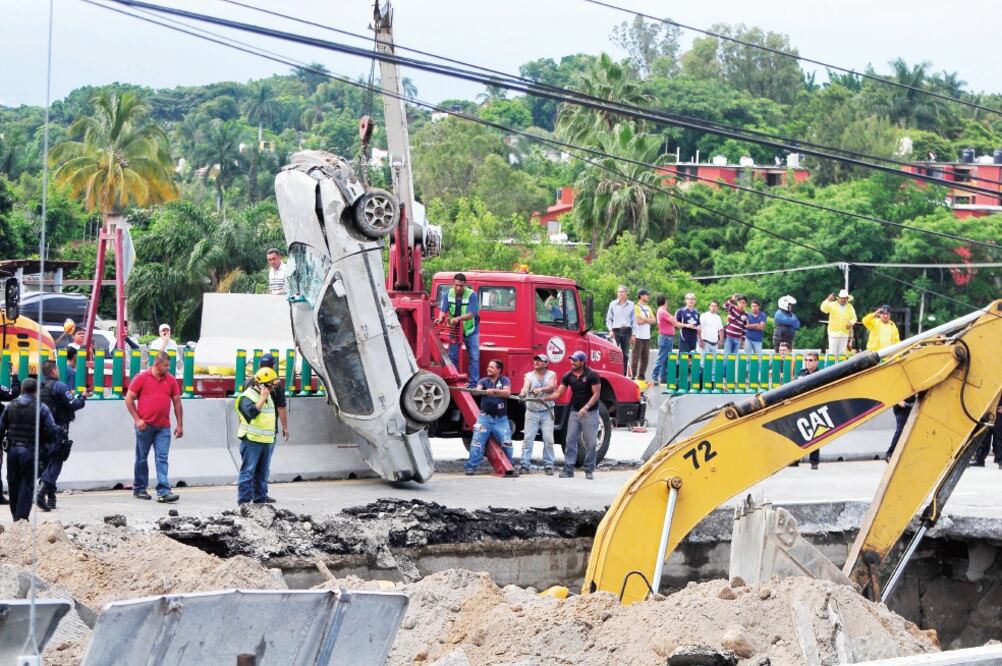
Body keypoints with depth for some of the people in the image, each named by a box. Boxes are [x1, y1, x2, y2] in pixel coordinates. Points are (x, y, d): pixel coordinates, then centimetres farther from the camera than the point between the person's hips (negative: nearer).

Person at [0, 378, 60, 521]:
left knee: (13, 484, 13)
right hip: (31, 451, -3)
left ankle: (16, 517, 21)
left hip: (12, 450, 3)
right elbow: (52, 432, -7)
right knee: (27, 484, 1)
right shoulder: (41, 409, -6)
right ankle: (22, 516, -7)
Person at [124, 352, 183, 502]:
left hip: (163, 427, 2)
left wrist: (180, 425, 8)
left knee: (162, 459, -6)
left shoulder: (171, 380, 8)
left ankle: (163, 492, -12)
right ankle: (139, 489, 20)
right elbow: (129, 398, -1)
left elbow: (177, 402, 12)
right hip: (145, 426, -2)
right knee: (142, 458, 9)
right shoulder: (142, 378, -2)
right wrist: (137, 419, -8)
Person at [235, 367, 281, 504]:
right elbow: (252, 412, -29)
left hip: (267, 441, 8)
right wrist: (263, 398, -24)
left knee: (262, 472, 12)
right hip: (251, 441, -8)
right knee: (248, 471, -6)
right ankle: (244, 499, -4)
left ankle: (260, 497, 19)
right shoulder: (246, 397, -12)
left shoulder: (268, 396, 15)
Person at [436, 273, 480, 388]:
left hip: (470, 330, -3)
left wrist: (458, 318, -44)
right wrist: (441, 318, -37)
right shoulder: (448, 294, -9)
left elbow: (471, 314, -27)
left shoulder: (471, 295, -20)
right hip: (455, 330, 3)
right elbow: (443, 310, -13)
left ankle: (473, 384, -1)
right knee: (452, 356, 5)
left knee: (474, 357, -4)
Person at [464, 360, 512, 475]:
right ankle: (471, 467, -6)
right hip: (485, 417, 0)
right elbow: (477, 390, -14)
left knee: (506, 443, 2)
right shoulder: (484, 381, 5)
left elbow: (507, 392, -16)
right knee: (477, 442, -8)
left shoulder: (504, 380, 2)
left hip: (501, 419, 0)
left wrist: (494, 391, -30)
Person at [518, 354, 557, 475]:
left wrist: (540, 389, -32)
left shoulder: (551, 375, 6)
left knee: (548, 439, -5)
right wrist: (522, 394, -37)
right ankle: (525, 465, -5)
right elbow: (525, 387, -13)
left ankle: (548, 466, 1)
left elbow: (552, 387, -13)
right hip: (532, 412, 1)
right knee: (528, 438, -5)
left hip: (547, 412, 0)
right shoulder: (529, 375, 6)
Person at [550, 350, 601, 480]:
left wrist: (586, 407, -23)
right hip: (574, 412, 5)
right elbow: (559, 393, 4)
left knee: (590, 442, -1)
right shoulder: (569, 376, 4)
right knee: (570, 440, -1)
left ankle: (589, 470, 8)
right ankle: (568, 470, 1)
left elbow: (596, 394, -12)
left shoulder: (592, 375, -10)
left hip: (590, 412, -5)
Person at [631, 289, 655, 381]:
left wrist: (644, 319, -8)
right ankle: (633, 376, -6)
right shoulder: (637, 307, -4)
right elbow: (638, 321, -14)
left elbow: (654, 320, 8)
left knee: (645, 358, 7)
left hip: (647, 336, 7)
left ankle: (641, 376, 13)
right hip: (638, 336, -7)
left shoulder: (648, 308, 19)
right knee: (636, 357, -7)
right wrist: (648, 320, 1)